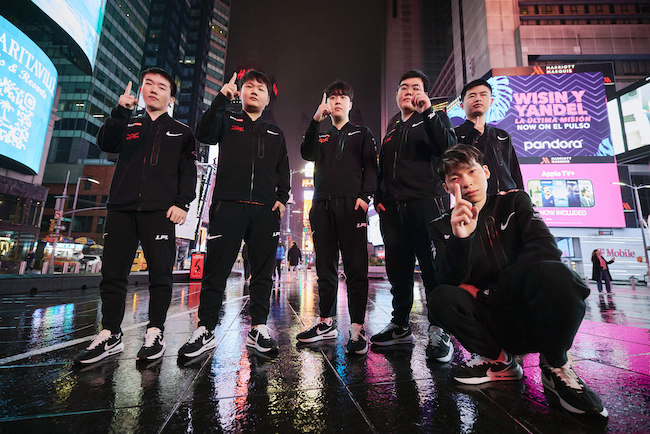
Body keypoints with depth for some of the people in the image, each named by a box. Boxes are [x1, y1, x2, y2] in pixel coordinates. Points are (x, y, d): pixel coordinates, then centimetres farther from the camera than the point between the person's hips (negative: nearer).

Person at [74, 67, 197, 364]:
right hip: (121, 208, 4)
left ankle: (155, 333, 6)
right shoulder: (128, 125, 23)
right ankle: (110, 335, 14)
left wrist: (182, 203, -8)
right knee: (113, 272, 3)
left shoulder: (181, 132, 14)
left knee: (160, 272, -4)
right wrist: (121, 112, -7)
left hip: (159, 210, -3)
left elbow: (188, 172, 5)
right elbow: (106, 144, 4)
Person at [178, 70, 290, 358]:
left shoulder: (275, 134, 22)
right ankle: (205, 330, 12)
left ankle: (258, 329, 14)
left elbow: (283, 171, 19)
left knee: (263, 271, 3)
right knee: (216, 269, -1)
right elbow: (203, 134, -2)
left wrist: (282, 197, 4)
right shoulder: (227, 121, 17)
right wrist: (222, 99, -8)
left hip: (265, 210, 2)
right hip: (228, 205, -2)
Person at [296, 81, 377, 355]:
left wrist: (365, 196, -9)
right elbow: (307, 154, 4)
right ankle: (326, 322, 15)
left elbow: (371, 166, 6)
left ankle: (357, 329, -3)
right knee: (325, 267, 5)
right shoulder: (321, 136, 26)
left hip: (351, 205, -3)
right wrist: (315, 121, -5)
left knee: (355, 268, -8)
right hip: (322, 206, 4)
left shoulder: (362, 134, 19)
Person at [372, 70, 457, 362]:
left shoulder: (434, 120, 13)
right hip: (393, 209, 5)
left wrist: (428, 112, -11)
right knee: (398, 270, 7)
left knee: (433, 269, -7)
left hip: (426, 204, -4)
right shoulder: (391, 132, 27)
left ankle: (439, 331, 4)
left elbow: (448, 148, -8)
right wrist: (379, 199, 12)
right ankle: (400, 326, 20)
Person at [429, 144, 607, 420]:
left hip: (534, 315, -1)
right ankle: (498, 360, 0)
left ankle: (555, 368, -6)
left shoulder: (514, 202, 2)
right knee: (442, 297, -28)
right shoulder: (442, 227, 0)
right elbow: (450, 280, -13)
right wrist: (460, 239, -33)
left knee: (552, 273, -32)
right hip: (493, 326, 1)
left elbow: (546, 248, -13)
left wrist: (492, 291, -17)